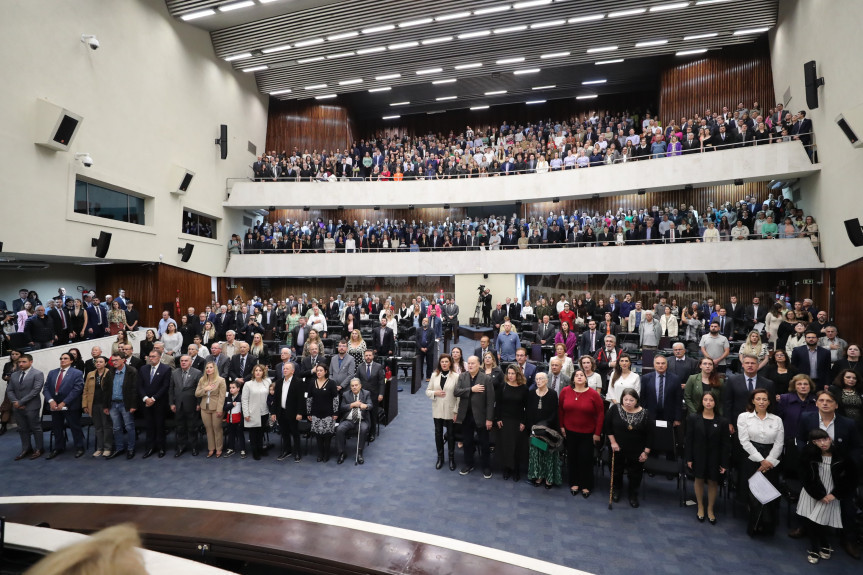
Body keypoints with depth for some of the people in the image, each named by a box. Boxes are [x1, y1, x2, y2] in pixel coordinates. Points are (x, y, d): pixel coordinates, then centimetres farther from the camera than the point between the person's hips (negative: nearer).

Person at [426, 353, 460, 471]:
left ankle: (451, 458, 28)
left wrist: (456, 411, -10)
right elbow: (427, 391, 6)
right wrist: (435, 393, -15)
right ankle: (440, 457, 31)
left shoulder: (456, 376, -11)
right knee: (438, 433, 14)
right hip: (437, 410, 3)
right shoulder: (434, 375, 0)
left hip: (450, 411, -3)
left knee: (450, 434, 10)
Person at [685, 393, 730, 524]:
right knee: (699, 480, 10)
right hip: (698, 456, 0)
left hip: (714, 458, 0)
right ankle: (700, 507, 29)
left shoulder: (722, 421, -6)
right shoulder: (693, 418, -6)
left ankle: (710, 509, 29)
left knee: (713, 482, 8)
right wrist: (688, 458, -6)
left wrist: (724, 463, -5)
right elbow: (689, 439, -3)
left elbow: (725, 443, -3)